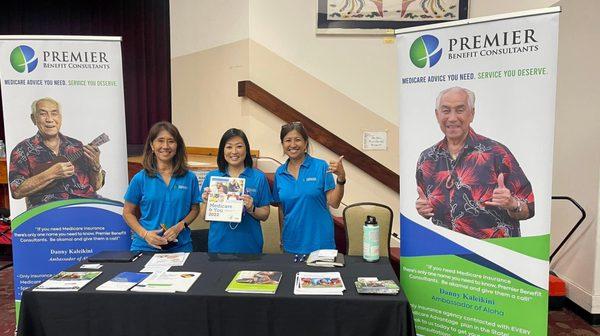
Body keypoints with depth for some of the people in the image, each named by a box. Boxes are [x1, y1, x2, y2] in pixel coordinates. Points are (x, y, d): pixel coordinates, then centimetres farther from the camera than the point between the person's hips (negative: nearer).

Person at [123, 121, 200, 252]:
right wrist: (144, 234, -12)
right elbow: (128, 212, 3)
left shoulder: (189, 178, -2)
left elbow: (194, 209, 6)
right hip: (145, 246, 0)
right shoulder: (140, 179, -3)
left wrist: (179, 227, -11)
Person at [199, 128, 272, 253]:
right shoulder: (211, 177, 1)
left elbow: (265, 215, -1)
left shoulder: (259, 177, -3)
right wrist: (206, 202, -15)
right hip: (218, 245, 1)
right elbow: (204, 216, 3)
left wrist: (251, 209, -19)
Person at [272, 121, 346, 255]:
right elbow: (281, 209, 12)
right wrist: (282, 238, 15)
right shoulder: (279, 173, 4)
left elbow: (334, 203, -10)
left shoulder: (321, 166, -7)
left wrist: (341, 178, -23)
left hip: (319, 241, -3)